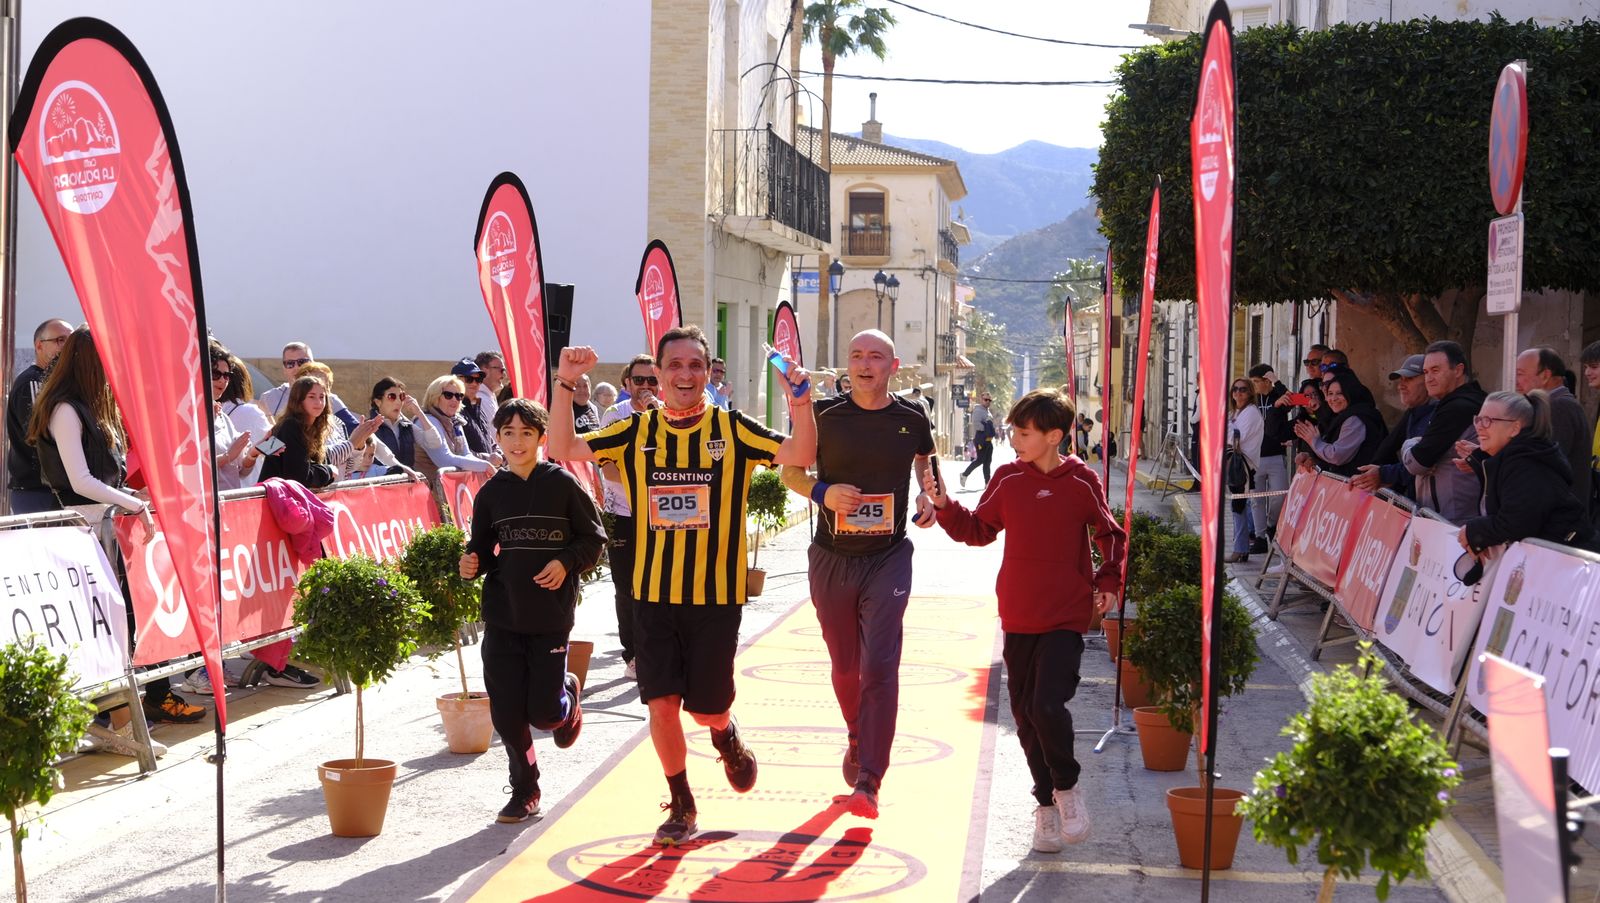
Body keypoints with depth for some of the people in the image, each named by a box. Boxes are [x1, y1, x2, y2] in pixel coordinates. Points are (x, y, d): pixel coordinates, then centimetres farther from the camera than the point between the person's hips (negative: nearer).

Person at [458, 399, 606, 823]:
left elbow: (593, 537, 1)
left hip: (551, 616, -3)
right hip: (502, 617, 3)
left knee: (543, 712, -4)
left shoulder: (563, 483, -3)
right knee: (506, 713, 1)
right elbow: (483, 548, 12)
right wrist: (472, 562, -9)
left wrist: (566, 563, -14)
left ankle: (567, 694, 33)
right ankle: (525, 791, 20)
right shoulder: (491, 492, 5)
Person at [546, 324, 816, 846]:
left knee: (707, 706, 1)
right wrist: (565, 385, -12)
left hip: (717, 594, -1)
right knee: (662, 703, -1)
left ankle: (726, 737, 38)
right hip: (654, 594, 2)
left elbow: (801, 455, -11)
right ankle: (681, 804, 18)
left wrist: (800, 401, -27)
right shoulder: (636, 432, 3)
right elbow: (563, 450, -1)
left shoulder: (732, 429, -2)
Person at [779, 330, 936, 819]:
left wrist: (929, 498, 0)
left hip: (888, 558, -1)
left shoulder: (912, 417, 0)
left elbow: (924, 461, 20)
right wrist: (822, 492, -14)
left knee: (879, 665, -13)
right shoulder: (824, 414, -3)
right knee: (845, 664, 13)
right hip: (832, 558, 1)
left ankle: (868, 781, -12)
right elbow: (790, 470, 6)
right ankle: (858, 740, 41)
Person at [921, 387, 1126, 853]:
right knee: (1026, 715, 8)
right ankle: (1047, 802, 25)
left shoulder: (1081, 481, -4)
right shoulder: (1009, 478, 2)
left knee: (1048, 704, -18)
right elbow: (979, 530, 10)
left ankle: (1067, 785, 8)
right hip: (1018, 618, 4)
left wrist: (1108, 581, -2)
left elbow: (1111, 535, 8)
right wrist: (946, 506, -4)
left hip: (1066, 617, -4)